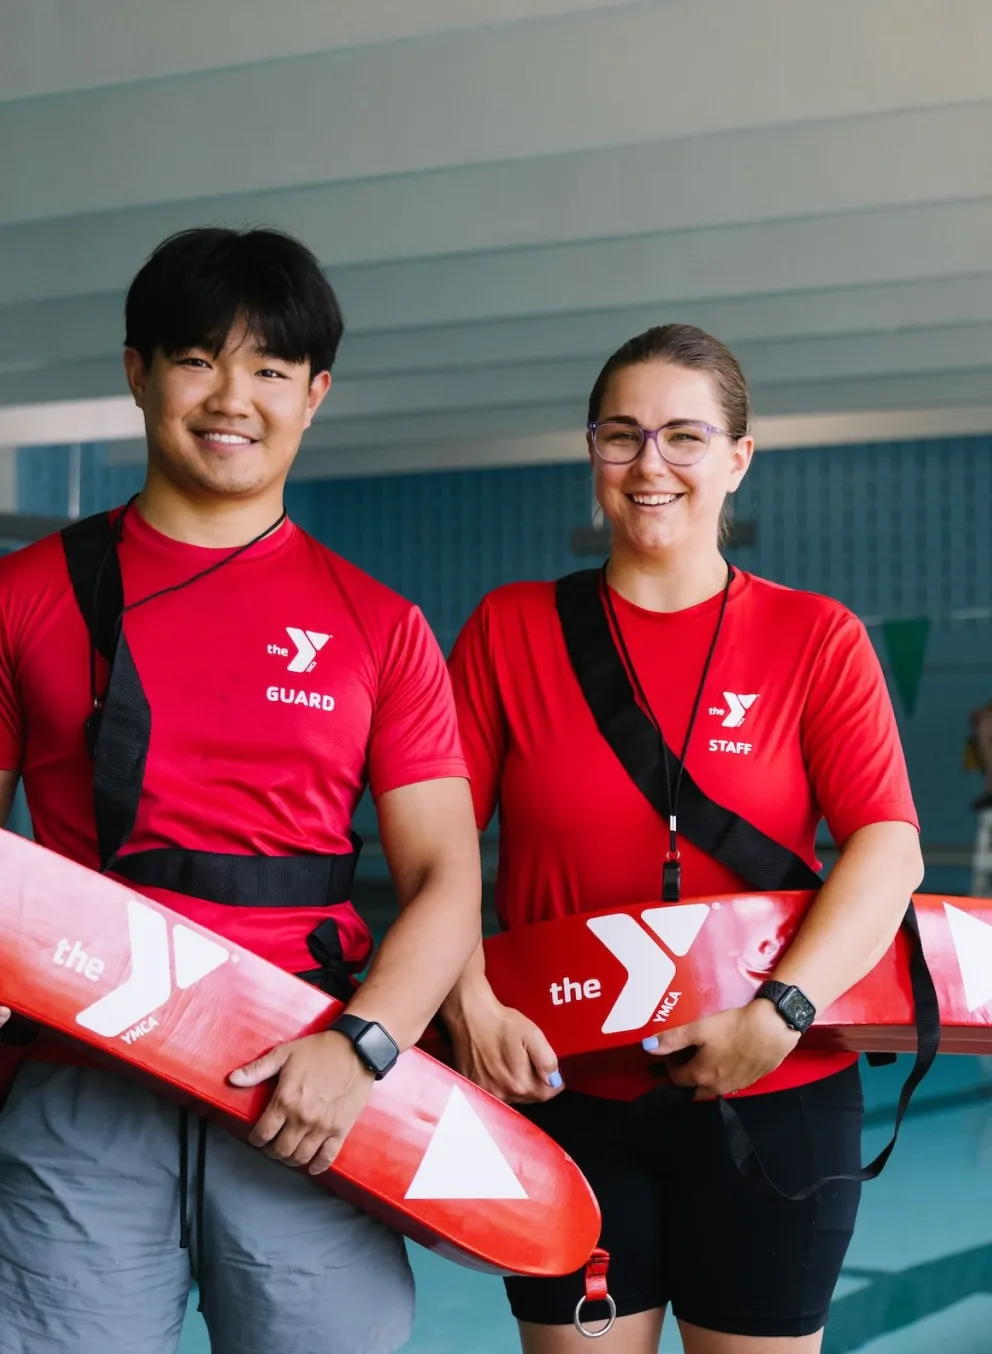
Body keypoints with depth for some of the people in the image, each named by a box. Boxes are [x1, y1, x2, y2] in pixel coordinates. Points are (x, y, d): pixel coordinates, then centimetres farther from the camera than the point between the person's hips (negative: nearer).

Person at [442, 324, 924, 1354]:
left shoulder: (816, 639, 0)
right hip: (563, 1091, 1)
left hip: (773, 1096, 0)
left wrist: (776, 1017, -20)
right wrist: (469, 1004, -14)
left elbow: (889, 850, -10)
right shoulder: (509, 630, 2)